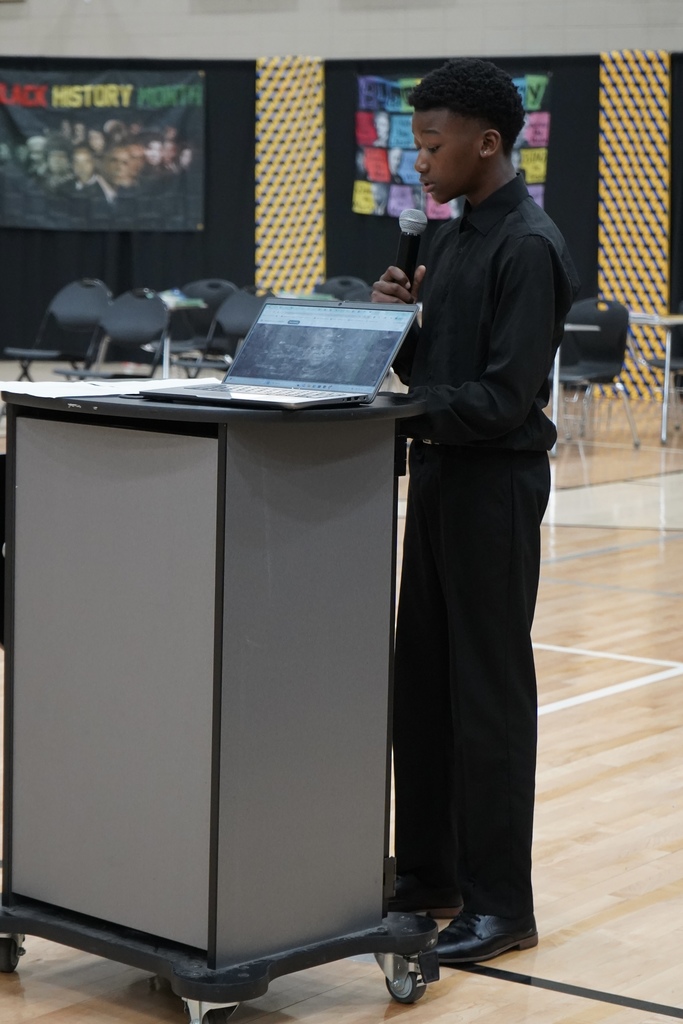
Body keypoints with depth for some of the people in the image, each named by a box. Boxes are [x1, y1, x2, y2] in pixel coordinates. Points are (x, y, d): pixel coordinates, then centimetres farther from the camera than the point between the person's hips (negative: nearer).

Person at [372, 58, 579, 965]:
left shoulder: (528, 247, -15)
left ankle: (499, 902, 6)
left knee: (488, 691, -3)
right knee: (422, 680, 13)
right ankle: (430, 872, 24)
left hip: (495, 485, -9)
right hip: (439, 474, 9)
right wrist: (402, 319, -2)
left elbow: (506, 397, -21)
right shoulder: (454, 239, 12)